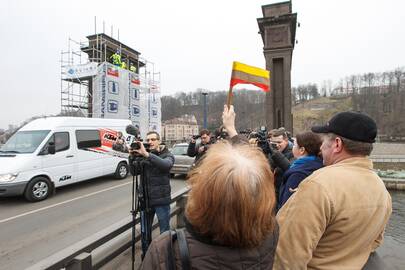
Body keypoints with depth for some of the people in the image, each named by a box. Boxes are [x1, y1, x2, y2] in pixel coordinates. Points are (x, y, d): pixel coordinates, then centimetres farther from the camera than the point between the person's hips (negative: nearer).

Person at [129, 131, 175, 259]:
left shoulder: (167, 155, -6)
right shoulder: (143, 155, 5)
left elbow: (166, 164, -28)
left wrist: (146, 154, -35)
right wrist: (132, 157, -19)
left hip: (161, 200, -3)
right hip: (145, 199, 4)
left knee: (165, 232, 7)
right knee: (144, 231, 17)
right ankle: (145, 256, 37)